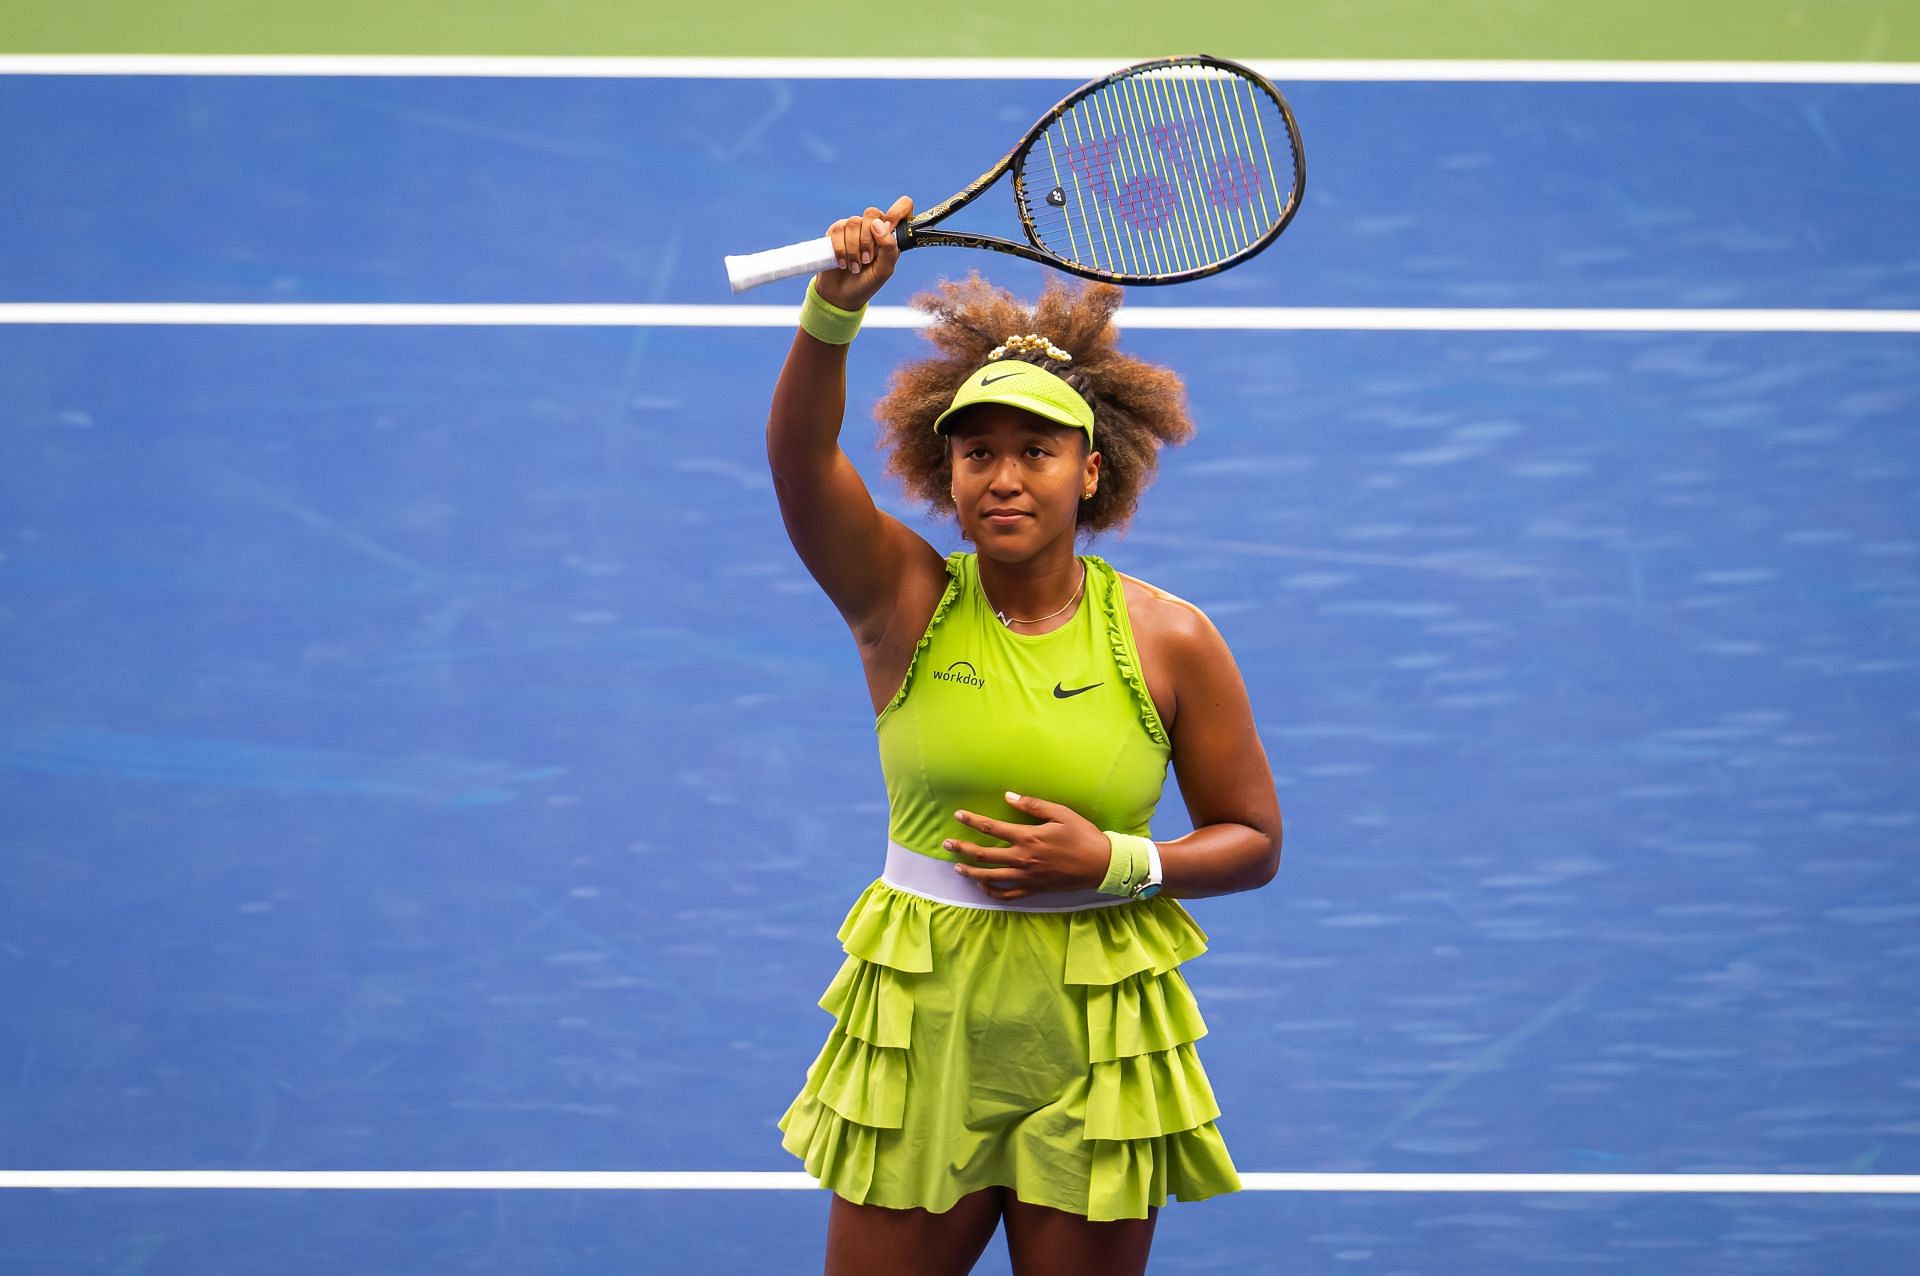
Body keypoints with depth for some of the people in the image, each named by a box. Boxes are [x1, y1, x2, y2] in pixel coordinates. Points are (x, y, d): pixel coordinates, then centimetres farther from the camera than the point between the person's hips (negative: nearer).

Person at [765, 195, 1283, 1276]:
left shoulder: (1170, 639, -2)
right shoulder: (906, 601, -2)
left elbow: (1253, 841, 4)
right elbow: (799, 455, -19)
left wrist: (1116, 863, -13)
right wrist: (839, 303, -35)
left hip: (1098, 1042, 0)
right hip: (919, 1028, 0)